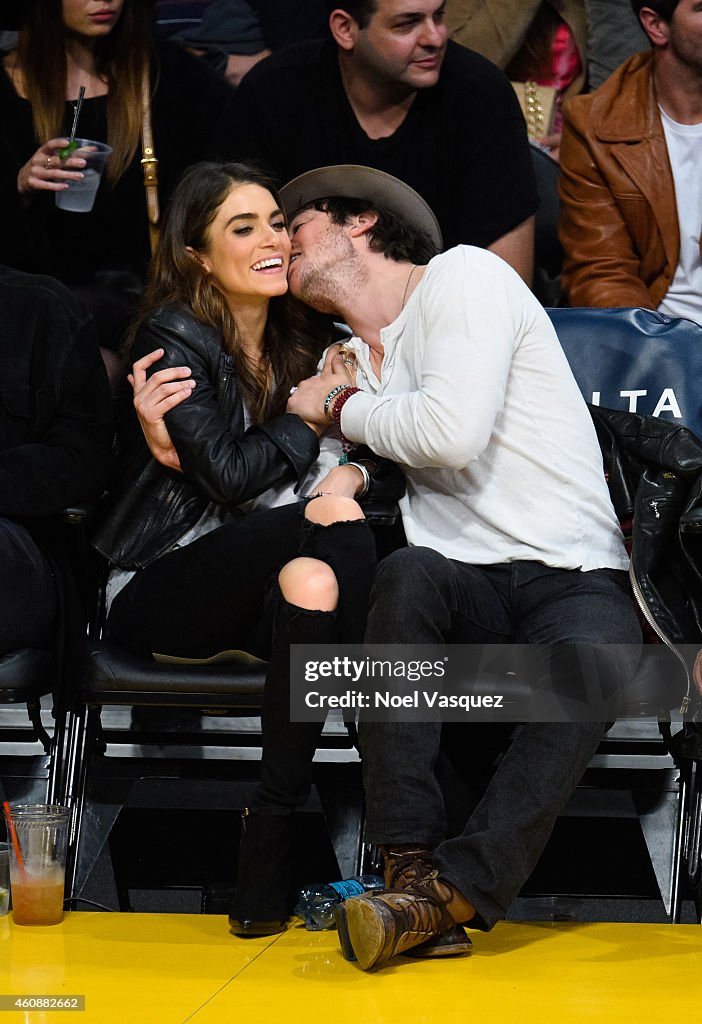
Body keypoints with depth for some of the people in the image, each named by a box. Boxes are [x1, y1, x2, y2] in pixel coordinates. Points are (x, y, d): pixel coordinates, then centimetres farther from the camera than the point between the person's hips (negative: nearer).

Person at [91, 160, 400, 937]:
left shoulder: (301, 339, 12)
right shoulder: (175, 340, -8)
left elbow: (372, 449, 3)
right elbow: (232, 475, -19)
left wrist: (348, 474, -19)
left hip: (249, 587, 5)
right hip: (156, 589, -5)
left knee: (314, 578, -32)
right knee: (331, 527, -31)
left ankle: (271, 837, -33)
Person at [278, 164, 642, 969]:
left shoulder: (463, 276, 1)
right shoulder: (349, 359, 21)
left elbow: (450, 433, -15)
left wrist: (340, 407, 1)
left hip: (578, 577, -4)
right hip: (465, 585, 4)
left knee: (594, 665, -37)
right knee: (405, 572, -32)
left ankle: (454, 892, -34)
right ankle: (410, 868, -34)